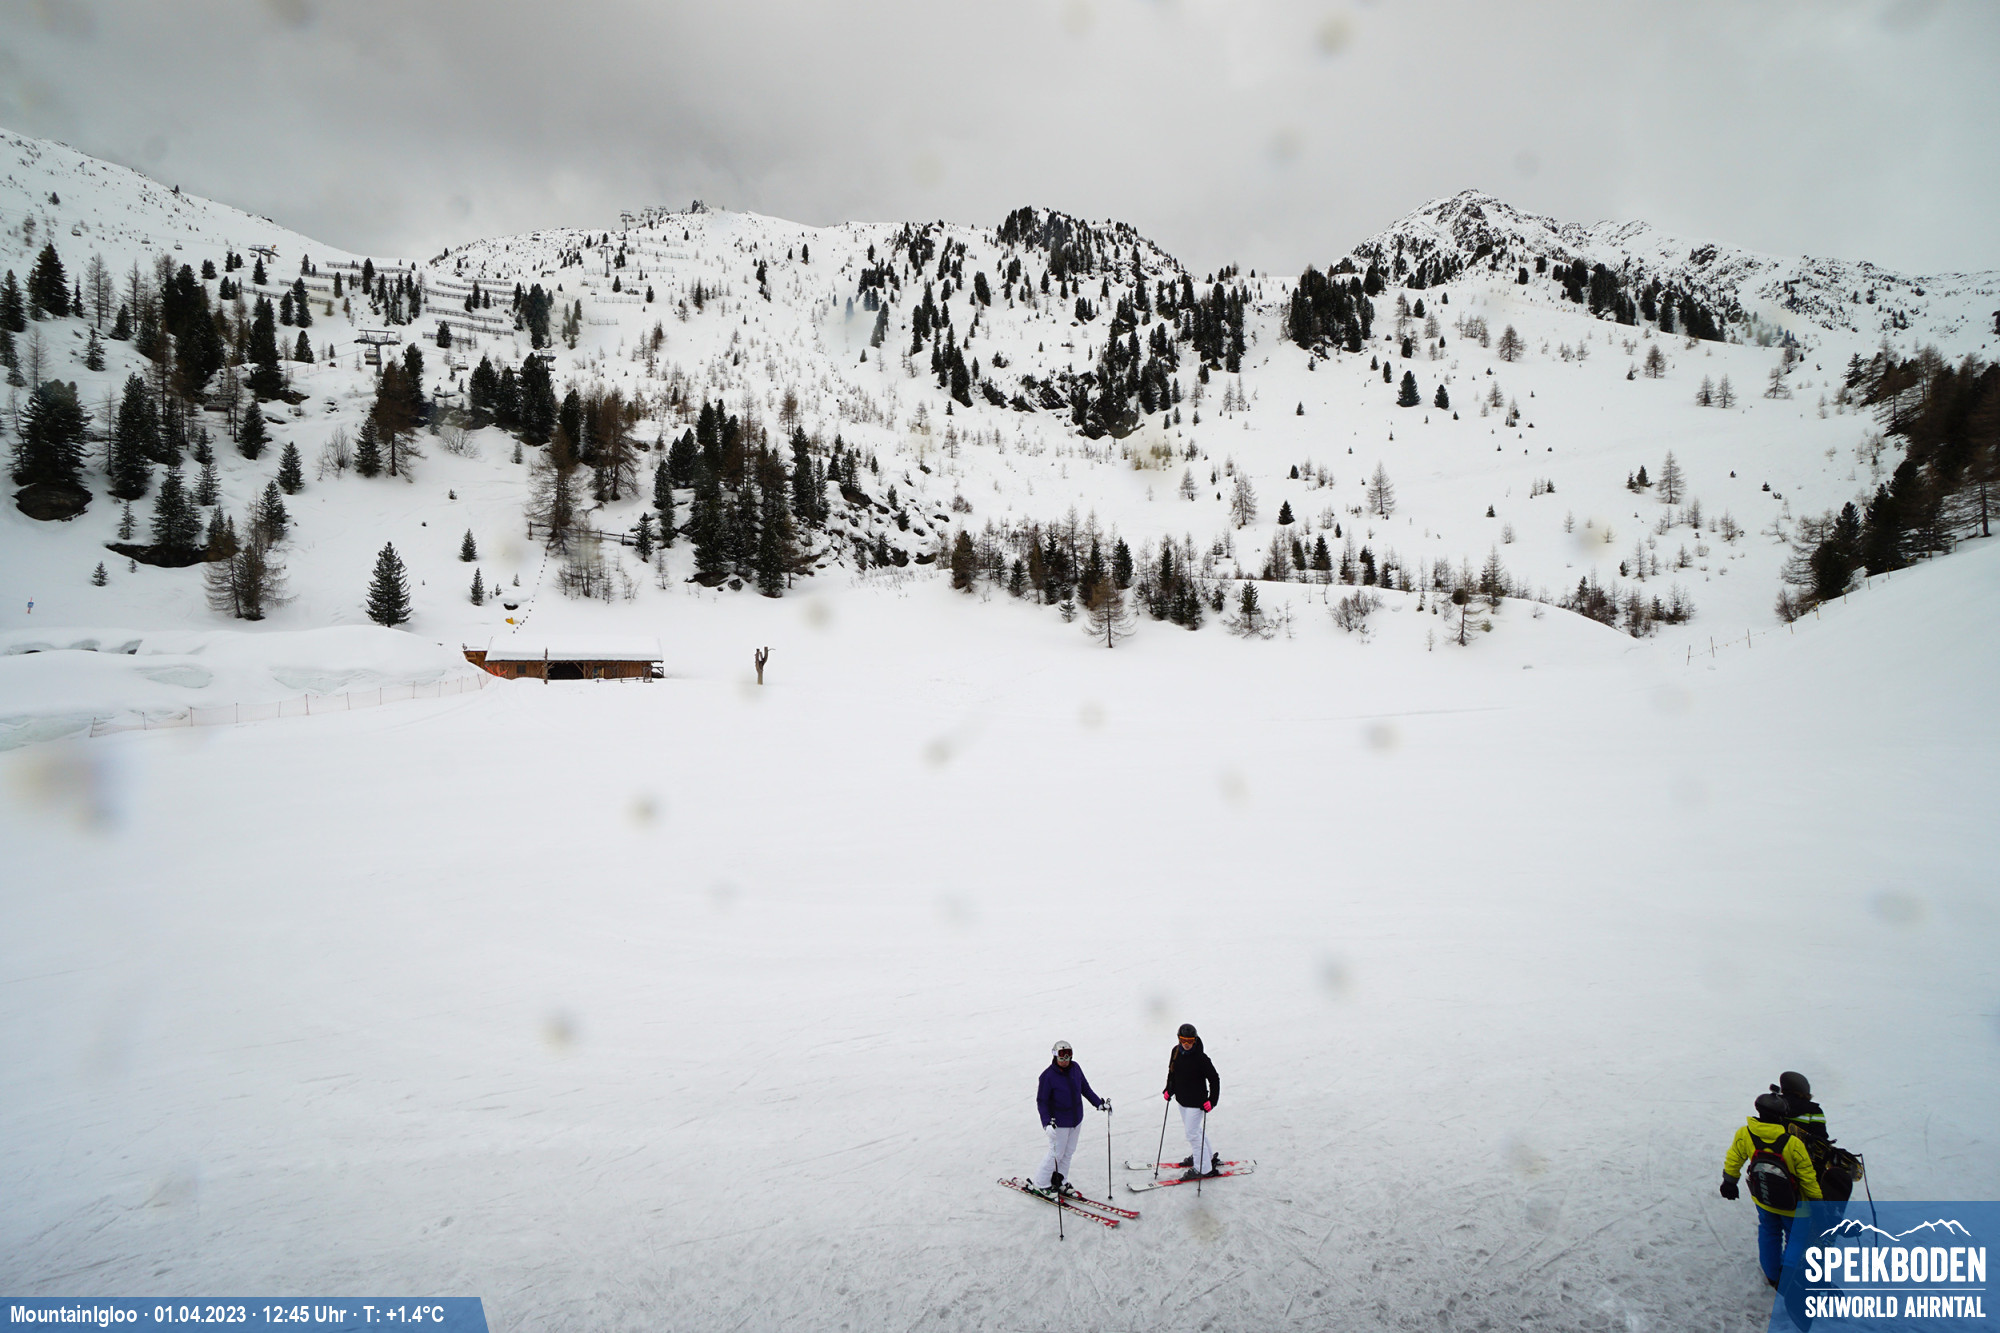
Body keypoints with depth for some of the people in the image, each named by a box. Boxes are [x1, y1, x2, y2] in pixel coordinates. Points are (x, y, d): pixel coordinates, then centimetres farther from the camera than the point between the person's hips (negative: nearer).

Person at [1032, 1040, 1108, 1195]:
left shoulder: (1075, 1068, -5)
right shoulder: (1048, 1076, -21)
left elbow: (1085, 1088, 10)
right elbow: (1041, 1101, -16)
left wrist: (1099, 1103, 8)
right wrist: (1047, 1122, -27)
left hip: (1076, 1120, 6)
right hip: (1059, 1123, -6)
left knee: (1068, 1153, 16)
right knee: (1056, 1154, 4)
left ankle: (1060, 1182, 33)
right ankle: (1040, 1184, 22)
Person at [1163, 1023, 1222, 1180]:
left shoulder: (1200, 1058, -22)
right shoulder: (1176, 1051, -3)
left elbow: (1214, 1079, -15)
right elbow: (1172, 1071, 14)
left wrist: (1212, 1100, -19)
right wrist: (1169, 1090, 8)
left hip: (1196, 1101, -7)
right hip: (1182, 1099, 7)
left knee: (1193, 1133, -4)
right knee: (1195, 1129, 22)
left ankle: (1203, 1168, 10)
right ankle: (1210, 1154, 42)